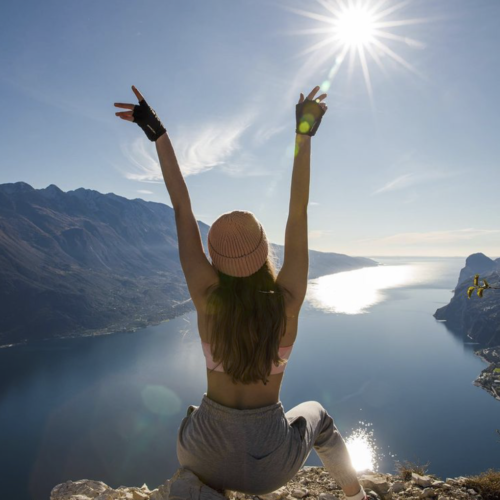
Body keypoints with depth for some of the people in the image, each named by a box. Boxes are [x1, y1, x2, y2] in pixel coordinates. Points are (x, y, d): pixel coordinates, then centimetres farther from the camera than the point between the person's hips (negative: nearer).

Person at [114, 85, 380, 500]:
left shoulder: (208, 299, -19)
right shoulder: (288, 302, -21)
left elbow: (182, 209, -15)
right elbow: (298, 214, -16)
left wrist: (159, 134, -8)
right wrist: (304, 136, -14)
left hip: (205, 457, 1)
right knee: (316, 415, 32)